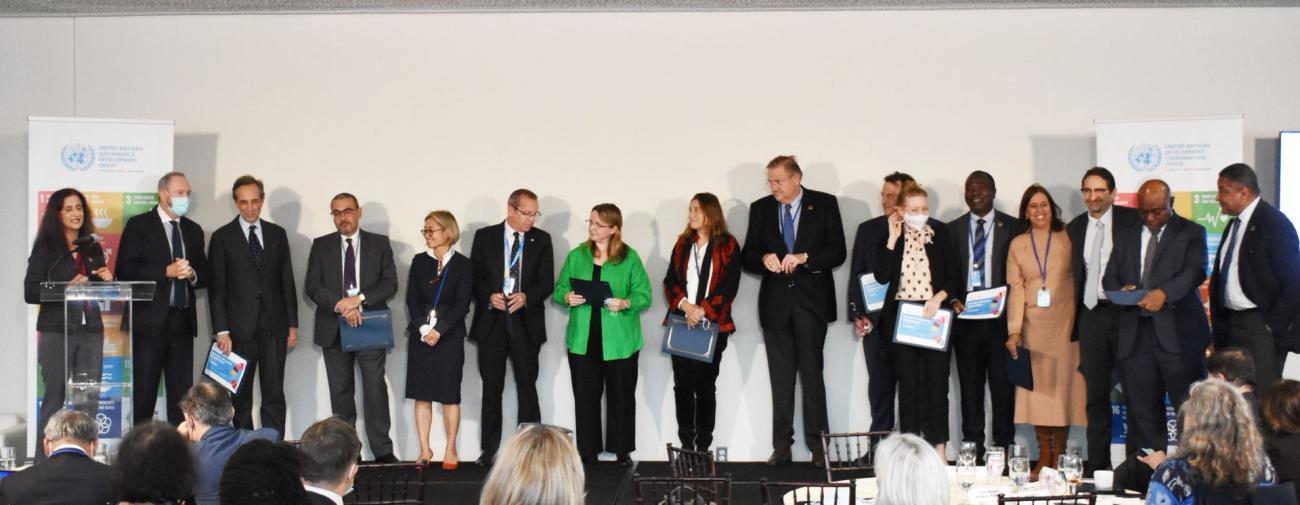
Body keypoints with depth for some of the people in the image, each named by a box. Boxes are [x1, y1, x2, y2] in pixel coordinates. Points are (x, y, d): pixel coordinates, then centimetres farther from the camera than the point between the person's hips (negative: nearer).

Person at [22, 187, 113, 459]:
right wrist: (67, 288, -17)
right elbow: (30, 293, -6)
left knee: (88, 401, 2)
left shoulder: (92, 248, 15)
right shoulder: (45, 247, 2)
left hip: (90, 331, 4)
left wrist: (107, 279, -1)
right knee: (54, 399, -1)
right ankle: (45, 464, 5)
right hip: (56, 332, -4)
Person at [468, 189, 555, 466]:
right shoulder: (485, 236, 3)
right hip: (492, 322, 0)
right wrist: (489, 297, -14)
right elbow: (474, 276, 4)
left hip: (526, 323, 0)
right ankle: (489, 451, 13)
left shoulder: (541, 239, 4)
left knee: (527, 388, 2)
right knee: (491, 389, 6)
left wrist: (526, 297, -16)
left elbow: (547, 282, 1)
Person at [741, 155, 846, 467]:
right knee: (781, 379, 6)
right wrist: (764, 259, -15)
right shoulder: (760, 209, 7)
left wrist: (804, 258, -19)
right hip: (775, 302, 3)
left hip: (812, 301, -2)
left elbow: (837, 252, -5)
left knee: (812, 375, -1)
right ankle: (781, 445, 9)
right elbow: (748, 256, 7)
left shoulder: (824, 205, 0)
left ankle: (817, 445, 4)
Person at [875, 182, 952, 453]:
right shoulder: (891, 236, 4)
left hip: (934, 315, 0)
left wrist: (939, 297, -11)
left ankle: (938, 448, 4)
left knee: (937, 381, -1)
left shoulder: (941, 233, 2)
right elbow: (882, 276, -6)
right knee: (908, 383, 4)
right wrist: (892, 239, -10)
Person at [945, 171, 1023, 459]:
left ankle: (1004, 452, 4)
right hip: (965, 317, 2)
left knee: (1003, 387, -1)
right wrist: (953, 300, -5)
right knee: (970, 390, 6)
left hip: (1000, 317, -2)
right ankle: (972, 453, 9)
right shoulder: (954, 229, 12)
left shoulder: (1013, 227, 4)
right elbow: (948, 272, 11)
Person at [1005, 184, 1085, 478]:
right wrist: (1014, 330, -7)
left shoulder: (1067, 238, 1)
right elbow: (1016, 288, 2)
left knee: (1063, 387, 0)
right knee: (1037, 389, 1)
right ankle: (1044, 458, 6)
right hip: (1033, 326, 2)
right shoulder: (1018, 245, 7)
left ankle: (1059, 457, 7)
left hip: (1064, 324, -2)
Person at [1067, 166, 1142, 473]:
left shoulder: (1132, 220, -3)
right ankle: (1098, 465, 14)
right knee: (1096, 394, 7)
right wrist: (1074, 321, 9)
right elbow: (1076, 275, 13)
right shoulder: (1075, 227, 10)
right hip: (1092, 316, 4)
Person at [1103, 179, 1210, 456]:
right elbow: (1110, 277, 16)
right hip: (1135, 337, 4)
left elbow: (1195, 271, -11)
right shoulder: (1125, 235, 18)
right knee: (1143, 412, 5)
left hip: (1177, 335, -4)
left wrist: (1164, 292, -28)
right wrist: (1121, 290, -8)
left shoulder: (1191, 233, 5)